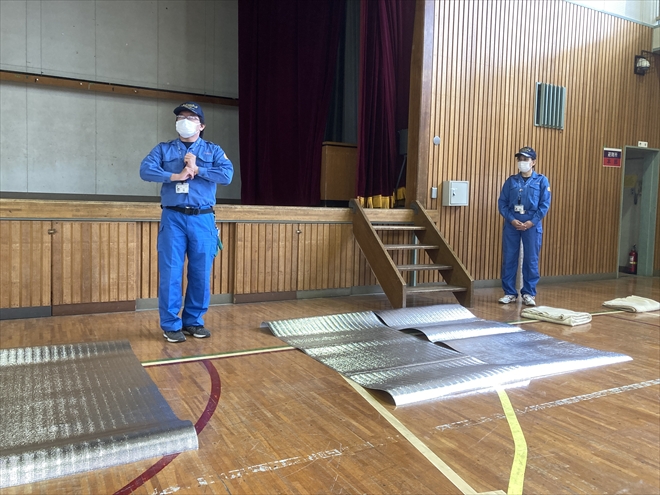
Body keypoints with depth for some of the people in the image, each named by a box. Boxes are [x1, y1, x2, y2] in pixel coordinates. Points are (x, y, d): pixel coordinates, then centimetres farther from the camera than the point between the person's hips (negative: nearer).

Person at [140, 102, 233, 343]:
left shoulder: (213, 150, 11)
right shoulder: (163, 149, 12)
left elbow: (227, 175, -6)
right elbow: (145, 170, -5)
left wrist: (197, 169, -10)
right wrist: (177, 175, -14)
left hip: (203, 219, 1)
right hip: (173, 218, 0)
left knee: (201, 273, 4)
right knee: (170, 273, -1)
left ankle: (194, 321, 19)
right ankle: (171, 325, 10)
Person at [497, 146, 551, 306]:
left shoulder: (541, 180, 4)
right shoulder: (511, 181, 8)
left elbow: (545, 205, -2)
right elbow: (502, 203, 3)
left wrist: (531, 222, -12)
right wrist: (512, 220, -11)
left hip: (532, 225, -2)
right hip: (511, 224, 2)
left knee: (531, 260, 2)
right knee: (509, 259, 3)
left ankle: (529, 293, 13)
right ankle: (509, 293, 14)